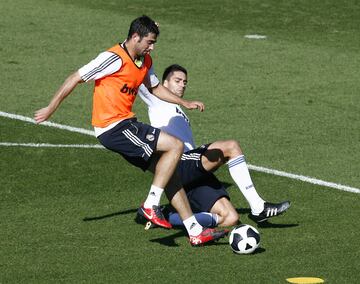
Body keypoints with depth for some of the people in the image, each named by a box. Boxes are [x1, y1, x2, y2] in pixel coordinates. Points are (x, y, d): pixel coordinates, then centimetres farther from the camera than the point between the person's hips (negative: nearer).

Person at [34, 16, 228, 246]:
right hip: (112, 127, -9)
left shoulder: (145, 61, 11)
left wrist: (185, 103, 21)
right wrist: (50, 110, -4)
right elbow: (76, 79, -10)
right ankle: (151, 205, -10)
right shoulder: (115, 58, -16)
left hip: (125, 125, 9)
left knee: (169, 170, 6)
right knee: (175, 145, -15)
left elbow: (154, 87, 31)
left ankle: (195, 232, 8)